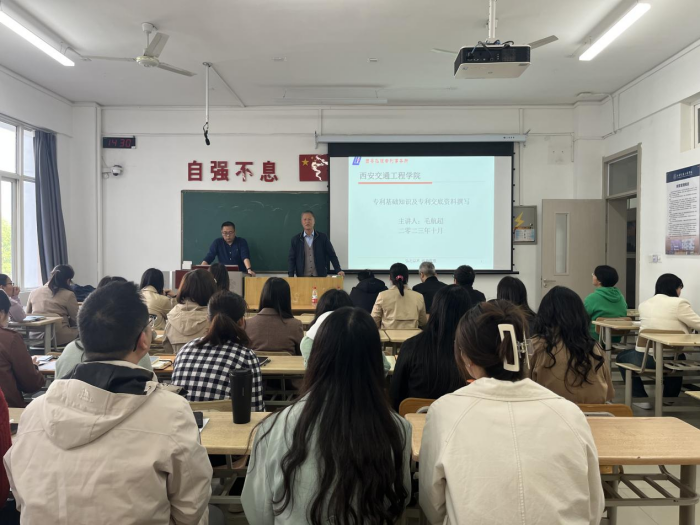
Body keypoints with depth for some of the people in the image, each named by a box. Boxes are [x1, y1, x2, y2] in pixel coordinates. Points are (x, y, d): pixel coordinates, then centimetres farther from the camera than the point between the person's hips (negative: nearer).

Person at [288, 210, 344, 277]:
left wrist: (338, 270, -8)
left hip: (320, 277, 0)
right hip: (302, 277, 0)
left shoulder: (323, 237, 2)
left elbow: (332, 255, 4)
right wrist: (291, 277, -7)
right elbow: (292, 259, 4)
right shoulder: (295, 239, 4)